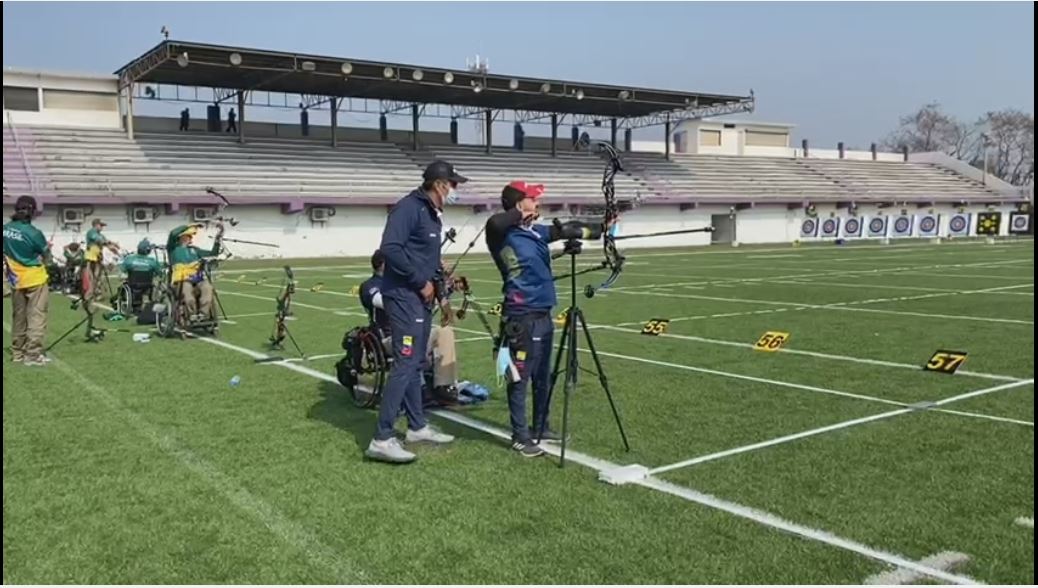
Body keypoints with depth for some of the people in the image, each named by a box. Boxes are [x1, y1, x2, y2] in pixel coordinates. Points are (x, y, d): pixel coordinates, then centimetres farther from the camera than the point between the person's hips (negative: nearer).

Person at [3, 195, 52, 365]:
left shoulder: (5, 229, -2)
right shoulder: (34, 233, -18)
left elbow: (5, 254, 7)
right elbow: (46, 258, -6)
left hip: (15, 280, 6)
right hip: (35, 280, -6)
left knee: (18, 318, 16)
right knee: (36, 317, -1)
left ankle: (17, 353, 23)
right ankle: (32, 355, -3)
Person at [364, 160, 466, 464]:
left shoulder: (432, 213, 16)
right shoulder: (408, 208, -14)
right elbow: (390, 248, -25)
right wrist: (421, 281, -19)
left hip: (422, 297, 10)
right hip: (404, 296, -10)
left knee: (416, 364, 15)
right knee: (405, 363, -13)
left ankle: (417, 426, 26)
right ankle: (382, 439, -11)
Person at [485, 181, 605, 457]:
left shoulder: (537, 232, 12)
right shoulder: (505, 236, -12)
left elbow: (567, 229, 21)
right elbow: (494, 223, -33)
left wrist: (601, 228, 16)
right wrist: (519, 215, -17)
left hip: (543, 314, 9)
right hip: (522, 318, -9)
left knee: (543, 377, 17)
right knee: (520, 378, -1)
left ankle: (540, 428, 31)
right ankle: (520, 437, 7)